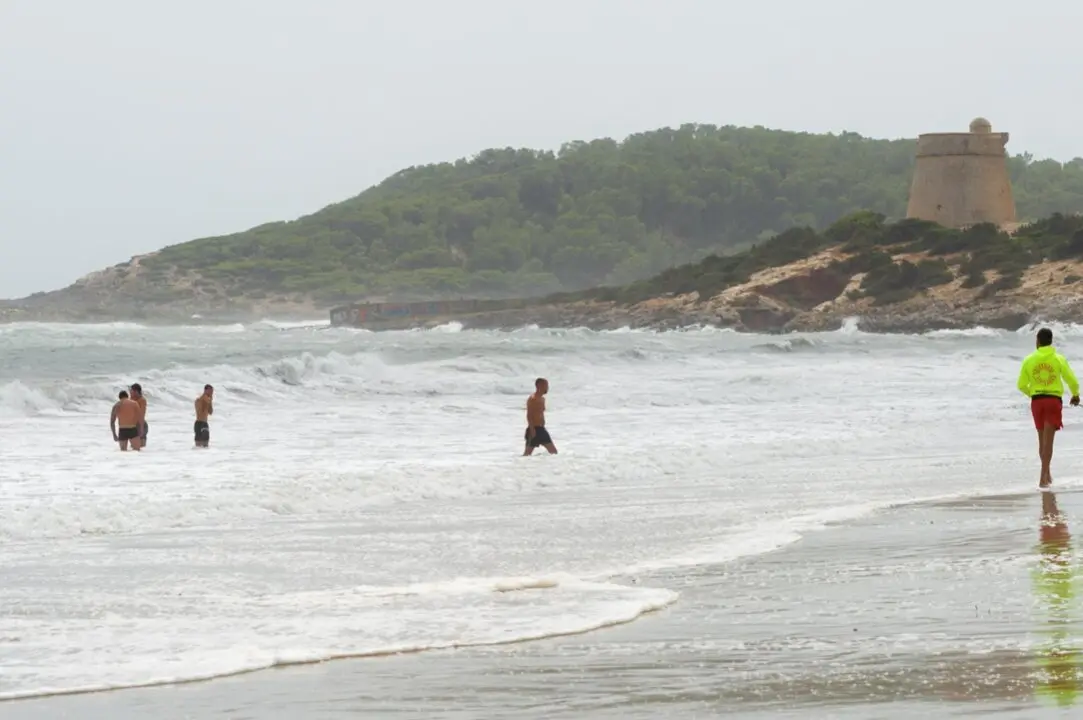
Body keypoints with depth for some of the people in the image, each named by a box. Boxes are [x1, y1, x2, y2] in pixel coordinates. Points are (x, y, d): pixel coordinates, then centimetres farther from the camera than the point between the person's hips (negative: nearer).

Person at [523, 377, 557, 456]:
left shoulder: (542, 399, 16)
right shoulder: (532, 399, -13)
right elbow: (529, 415, -19)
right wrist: (532, 430, -24)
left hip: (541, 429, 10)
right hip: (534, 429, -10)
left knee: (553, 451, 4)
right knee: (527, 453, -5)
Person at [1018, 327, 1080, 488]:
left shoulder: (1029, 360, 1)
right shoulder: (1058, 359, -3)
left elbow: (1021, 385, 4)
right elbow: (1072, 381, -1)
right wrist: (1076, 395, 20)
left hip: (1037, 400, 2)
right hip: (1054, 400, -2)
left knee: (1042, 439, 17)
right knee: (1048, 440, -5)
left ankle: (1047, 474, 30)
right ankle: (1044, 478, -15)